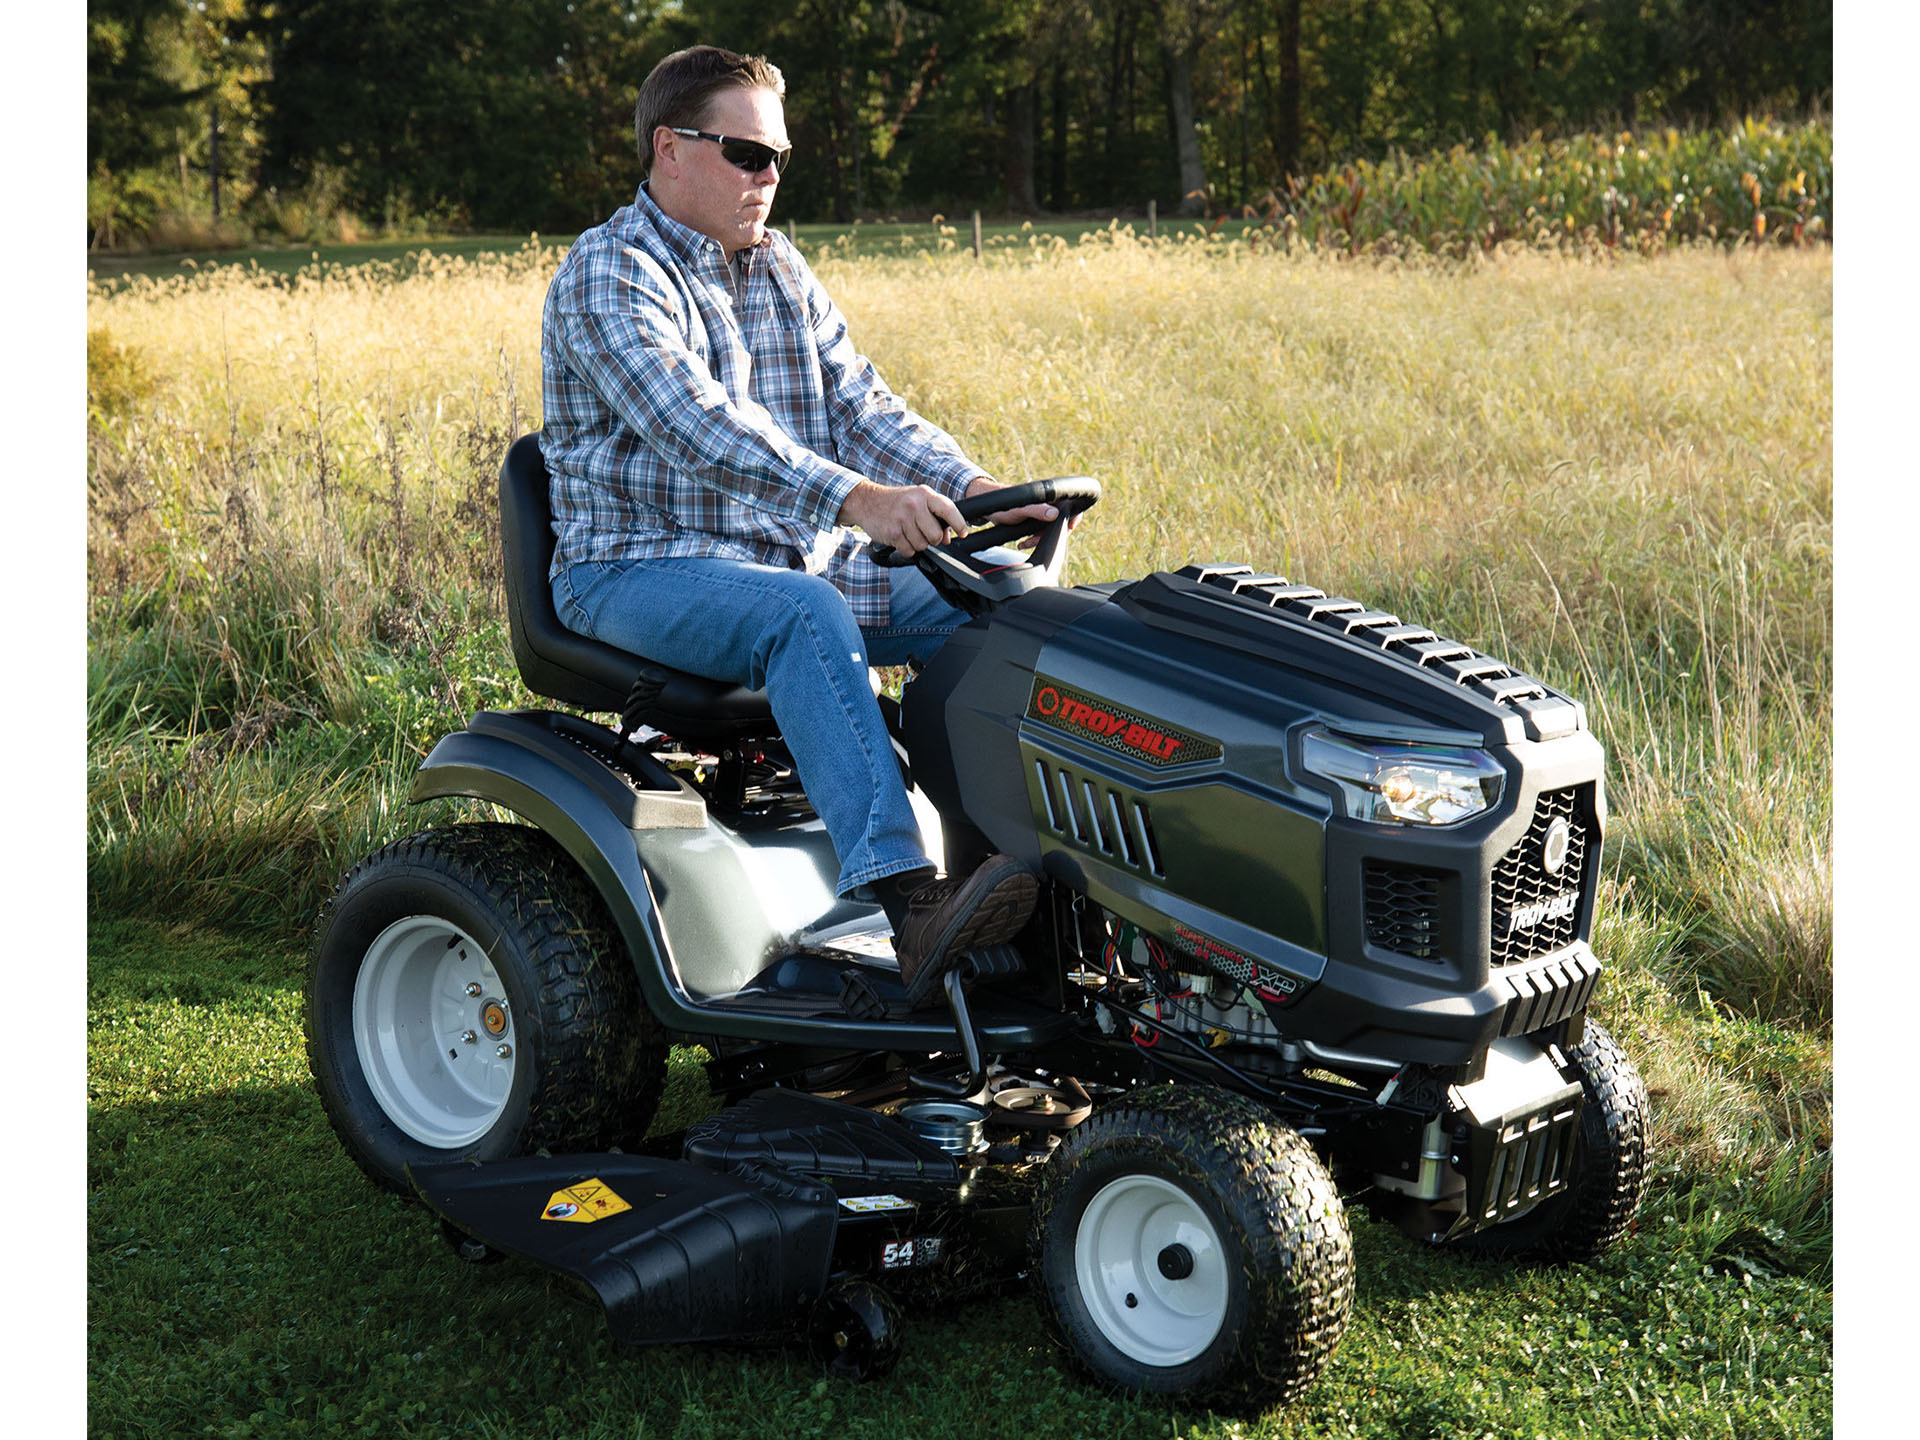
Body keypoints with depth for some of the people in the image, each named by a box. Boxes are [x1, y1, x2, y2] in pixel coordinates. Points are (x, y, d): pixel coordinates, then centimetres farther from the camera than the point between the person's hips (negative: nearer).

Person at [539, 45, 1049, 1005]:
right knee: (805, 615, -37)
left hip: (798, 558, 7)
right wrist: (855, 499, -40)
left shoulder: (781, 271, 16)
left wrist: (973, 486, -9)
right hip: (637, 571, -7)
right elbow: (697, 424, -26)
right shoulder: (608, 275, -10)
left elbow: (860, 407, 10)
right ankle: (910, 907, -48)